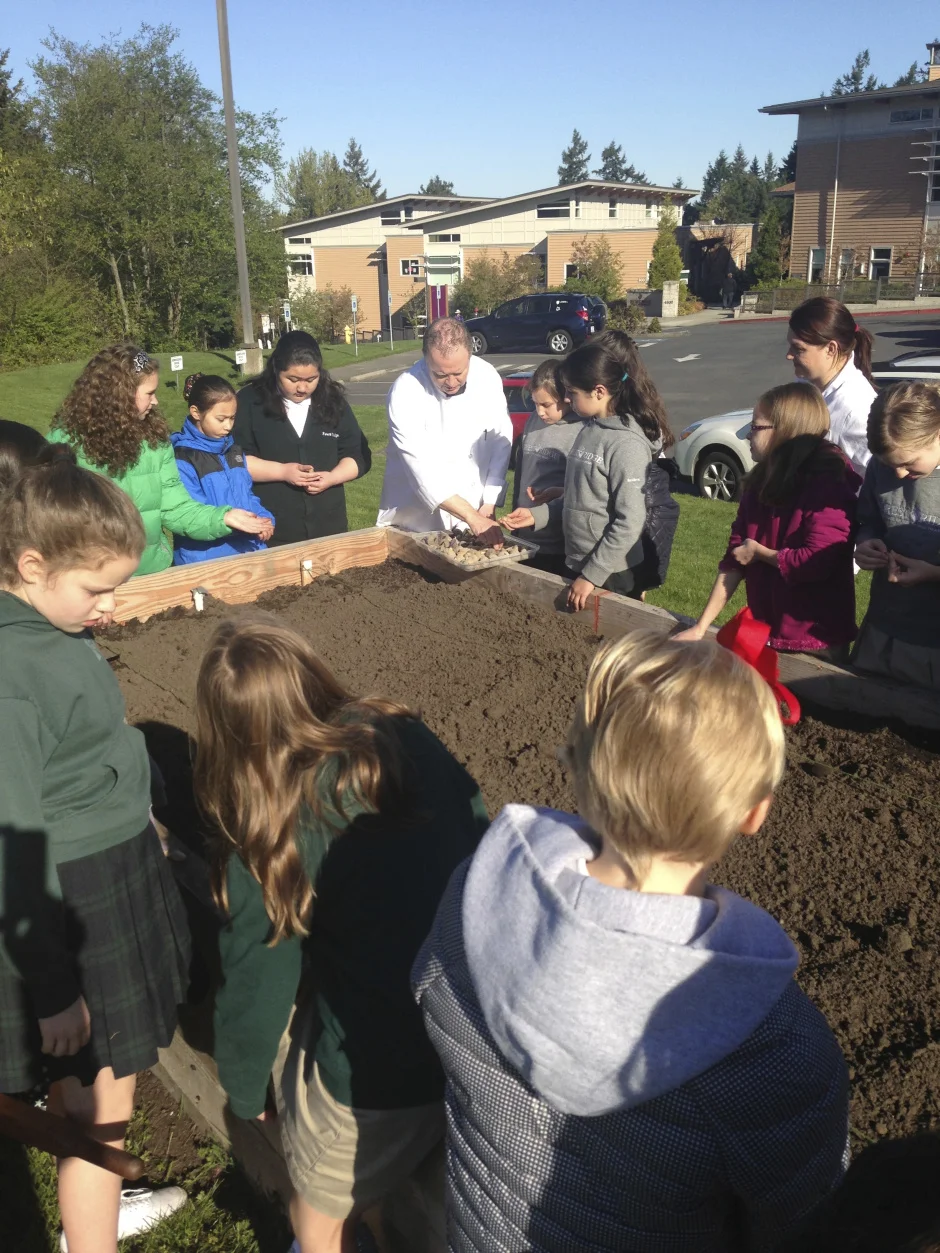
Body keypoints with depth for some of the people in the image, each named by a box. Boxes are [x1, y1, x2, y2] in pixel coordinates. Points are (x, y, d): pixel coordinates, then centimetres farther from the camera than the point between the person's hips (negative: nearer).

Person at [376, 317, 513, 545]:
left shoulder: (487, 377, -8)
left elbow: (500, 441, 0)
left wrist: (489, 504, -7)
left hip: (475, 515, 3)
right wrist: (472, 517, -29)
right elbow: (422, 468, -24)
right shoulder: (406, 393, -20)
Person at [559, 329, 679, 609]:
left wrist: (592, 575, -18)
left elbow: (630, 523, -21)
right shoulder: (589, 429, 3)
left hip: (613, 576, -8)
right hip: (579, 565, 8)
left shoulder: (627, 444, -20)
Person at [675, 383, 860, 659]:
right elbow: (734, 559, 3)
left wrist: (760, 553, -11)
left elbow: (817, 561, -28)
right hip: (764, 634, 7)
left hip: (816, 644, -7)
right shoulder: (762, 482, 5)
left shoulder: (829, 483, -17)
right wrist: (700, 627, -2)